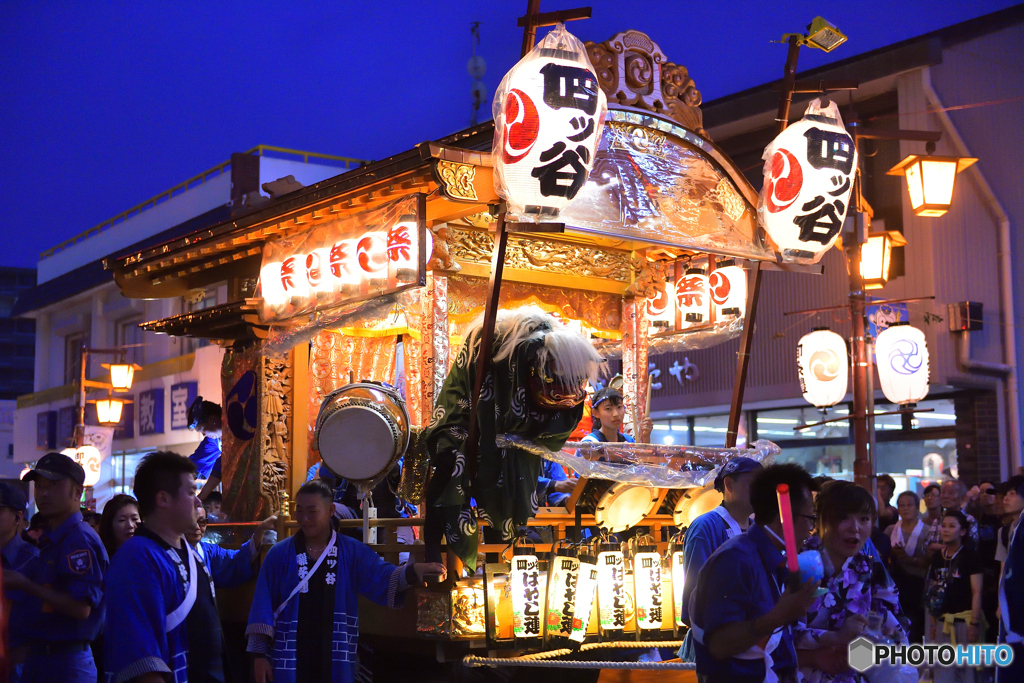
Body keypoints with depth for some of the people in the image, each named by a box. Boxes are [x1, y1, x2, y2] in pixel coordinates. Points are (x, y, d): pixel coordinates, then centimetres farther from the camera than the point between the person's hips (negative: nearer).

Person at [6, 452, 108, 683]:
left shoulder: (80, 540, -16)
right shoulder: (49, 541, 15)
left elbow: (80, 607, -25)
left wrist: (25, 585, -20)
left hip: (67, 663, -9)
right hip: (39, 657, 9)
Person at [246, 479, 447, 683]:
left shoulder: (352, 552, 1)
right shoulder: (279, 554, 0)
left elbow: (382, 577, -13)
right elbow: (263, 607, 0)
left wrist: (414, 572, -33)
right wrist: (259, 653, -6)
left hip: (335, 660, 1)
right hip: (288, 659, -1)